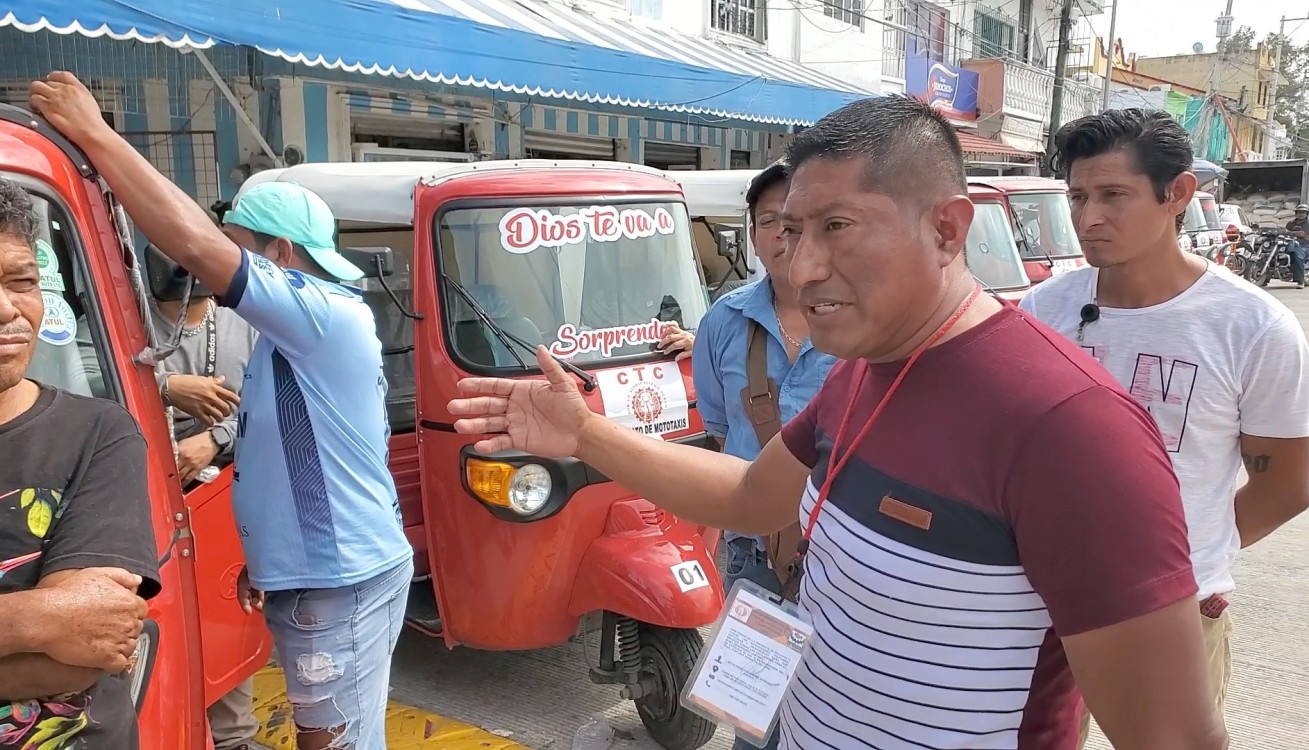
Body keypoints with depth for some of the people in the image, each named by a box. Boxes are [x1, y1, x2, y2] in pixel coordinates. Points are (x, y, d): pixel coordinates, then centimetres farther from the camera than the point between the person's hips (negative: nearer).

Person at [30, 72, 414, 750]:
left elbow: (195, 244, -29)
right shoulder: (296, 334, 14)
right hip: (315, 575, 10)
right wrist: (266, 559, 19)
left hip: (340, 584, -10)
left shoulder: (326, 316, -19)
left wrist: (93, 133, -21)